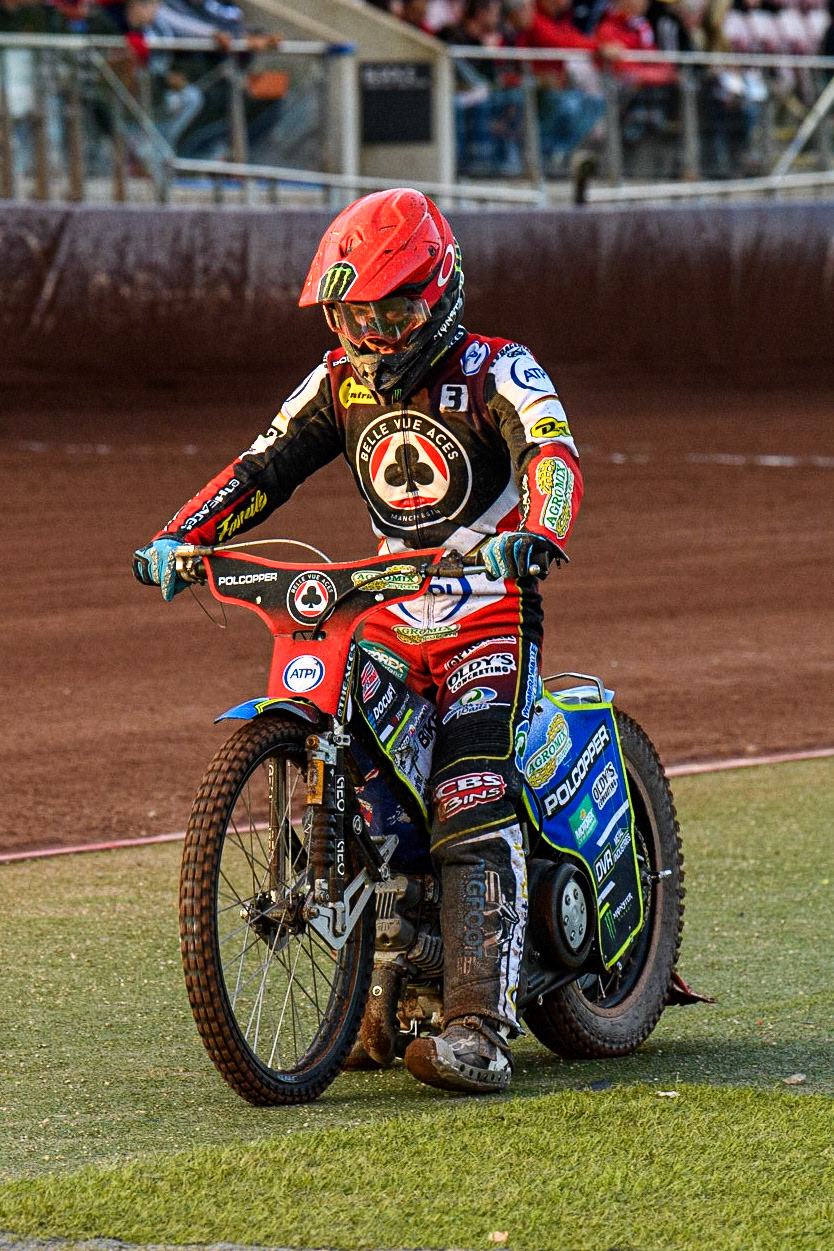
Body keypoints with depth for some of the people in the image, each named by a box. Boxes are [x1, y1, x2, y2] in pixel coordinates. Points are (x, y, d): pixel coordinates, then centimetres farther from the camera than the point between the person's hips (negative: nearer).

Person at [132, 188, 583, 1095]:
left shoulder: (495, 373, -8)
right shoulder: (342, 382, 10)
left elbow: (553, 455, -25)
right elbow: (264, 467, 7)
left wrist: (537, 534, -47)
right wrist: (179, 538, -8)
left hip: (490, 614, -6)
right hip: (390, 617, 6)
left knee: (471, 817, -21)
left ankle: (479, 1029, -29)